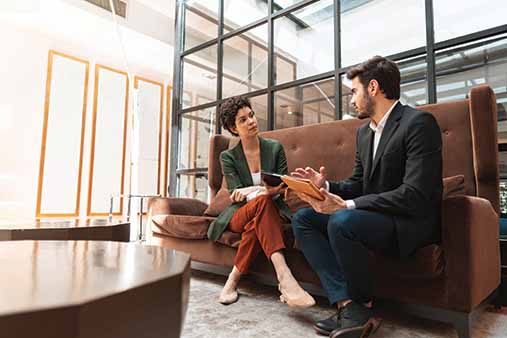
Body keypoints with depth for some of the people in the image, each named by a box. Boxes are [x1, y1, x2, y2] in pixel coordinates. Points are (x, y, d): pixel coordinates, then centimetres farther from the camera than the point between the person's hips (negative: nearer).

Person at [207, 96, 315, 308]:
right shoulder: (228, 157, 0)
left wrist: (252, 191, -22)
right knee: (263, 201, -37)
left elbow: (282, 188, -1)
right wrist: (266, 191, -30)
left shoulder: (275, 148, 3)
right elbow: (237, 195, -10)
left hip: (270, 212, 1)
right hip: (239, 215, -1)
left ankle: (233, 279, -23)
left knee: (256, 224, -37)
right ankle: (284, 277, -47)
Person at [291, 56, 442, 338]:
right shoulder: (364, 131, 12)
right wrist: (326, 185, -5)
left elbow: (415, 195, -23)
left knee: (342, 221, -34)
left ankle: (364, 306, -7)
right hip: (372, 216, 8)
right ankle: (348, 305, -15)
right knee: (303, 218, -5)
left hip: (411, 222, -8)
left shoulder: (419, 122, -14)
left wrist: (346, 205, -27)